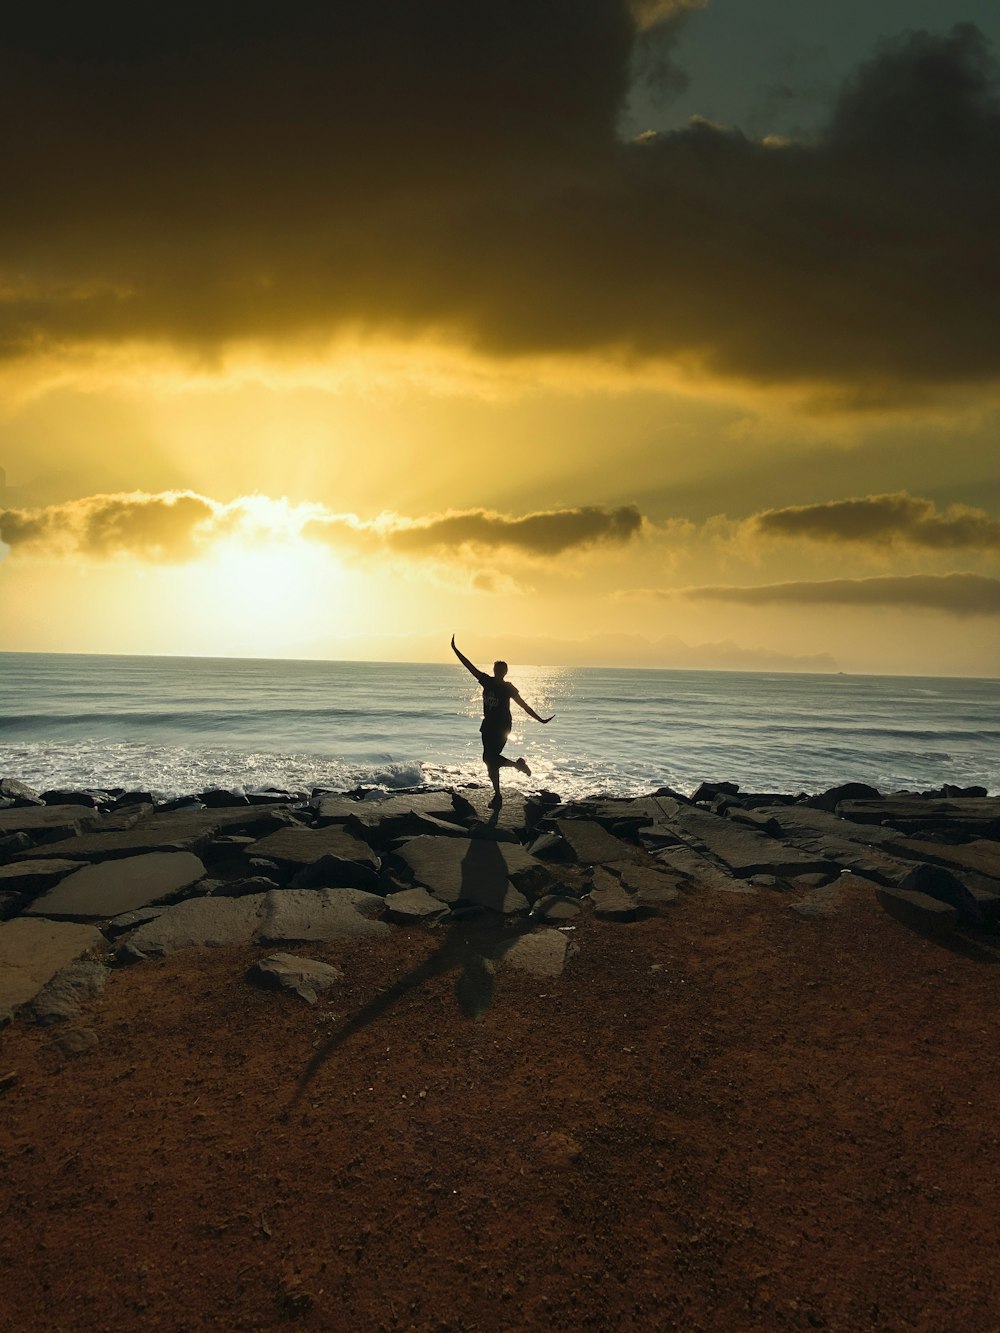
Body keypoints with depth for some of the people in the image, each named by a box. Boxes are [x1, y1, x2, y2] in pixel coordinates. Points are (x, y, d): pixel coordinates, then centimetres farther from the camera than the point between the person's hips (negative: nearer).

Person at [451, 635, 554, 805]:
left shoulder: (508, 687, -6)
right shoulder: (487, 681, 3)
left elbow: (524, 705, -2)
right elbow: (469, 666, 3)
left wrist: (540, 720, -4)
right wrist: (455, 650, 1)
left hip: (502, 727, -5)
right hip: (488, 726, 5)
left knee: (489, 758, -17)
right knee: (490, 760, 5)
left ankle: (517, 764, 7)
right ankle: (497, 795, 15)